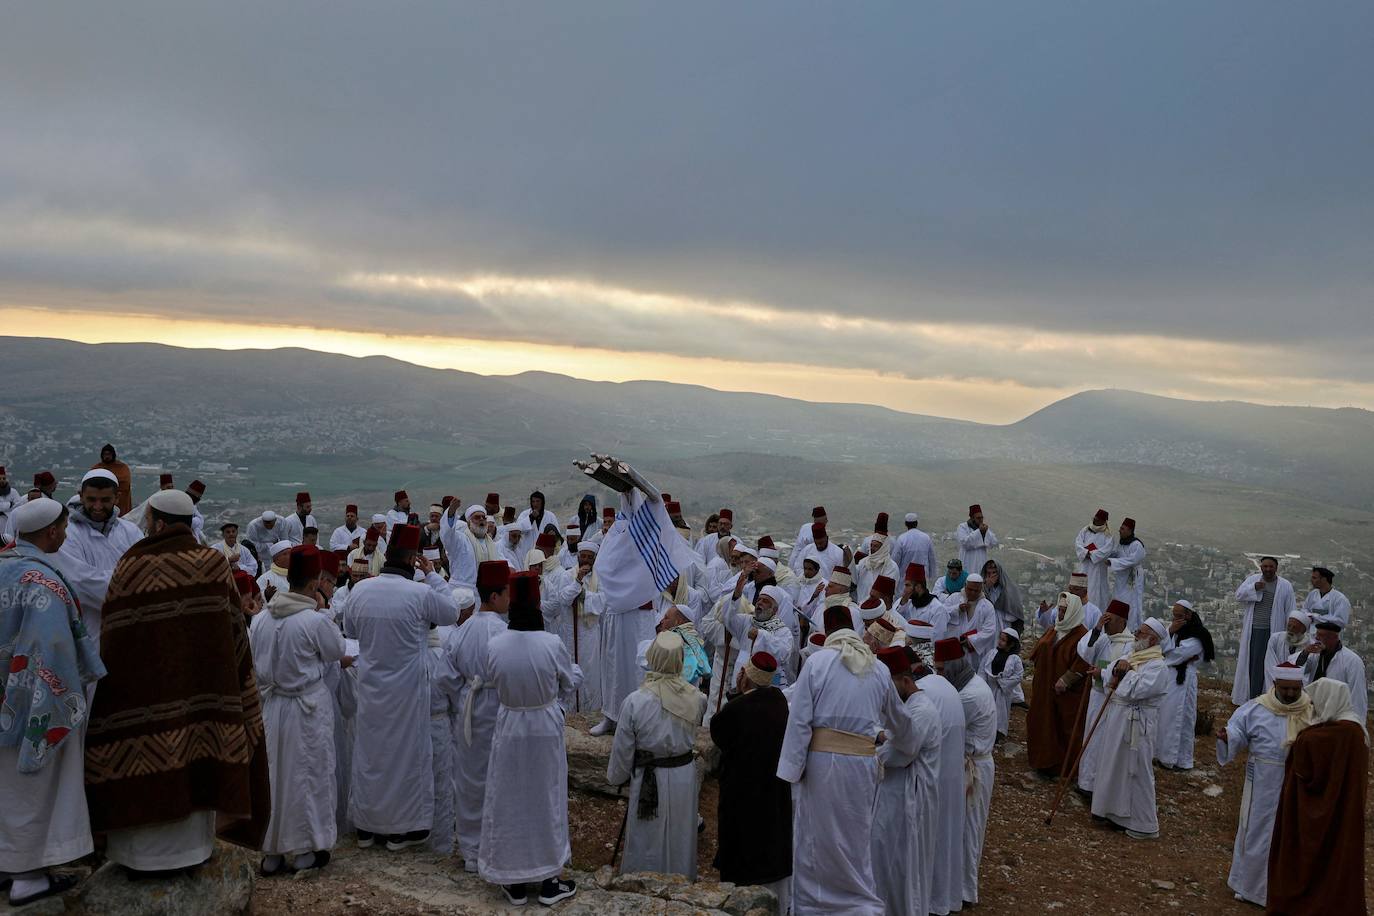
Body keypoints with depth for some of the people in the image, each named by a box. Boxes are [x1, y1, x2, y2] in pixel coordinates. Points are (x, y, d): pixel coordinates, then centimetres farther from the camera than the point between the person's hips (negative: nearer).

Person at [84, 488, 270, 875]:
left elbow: (114, 638, -4)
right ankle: (191, 845, 21)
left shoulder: (131, 566, -8)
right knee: (196, 767, 12)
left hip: (146, 687, -3)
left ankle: (145, 850, 15)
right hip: (204, 683, 3)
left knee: (147, 766, 7)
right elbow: (234, 628, 3)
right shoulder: (214, 563, -1)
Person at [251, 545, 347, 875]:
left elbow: (255, 662, 6)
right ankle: (303, 851, 18)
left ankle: (271, 852, 24)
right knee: (307, 775, 9)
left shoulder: (261, 619, -4)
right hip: (307, 708, -5)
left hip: (271, 706, 5)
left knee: (273, 774, 15)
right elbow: (337, 653, -3)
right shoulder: (316, 621, -20)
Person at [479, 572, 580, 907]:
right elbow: (569, 684, -1)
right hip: (546, 730, -1)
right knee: (547, 800, 14)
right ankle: (550, 882, 24)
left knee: (510, 801, 15)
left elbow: (494, 685, 3)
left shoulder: (494, 645, -14)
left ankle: (514, 882, 25)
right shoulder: (552, 644, -19)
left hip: (509, 730, 1)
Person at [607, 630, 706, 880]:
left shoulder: (635, 701, -22)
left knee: (648, 841, 15)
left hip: (650, 781, -3)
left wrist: (616, 778, 7)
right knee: (680, 836, 21)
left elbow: (623, 750, -11)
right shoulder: (695, 697, -14)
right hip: (685, 776, 3)